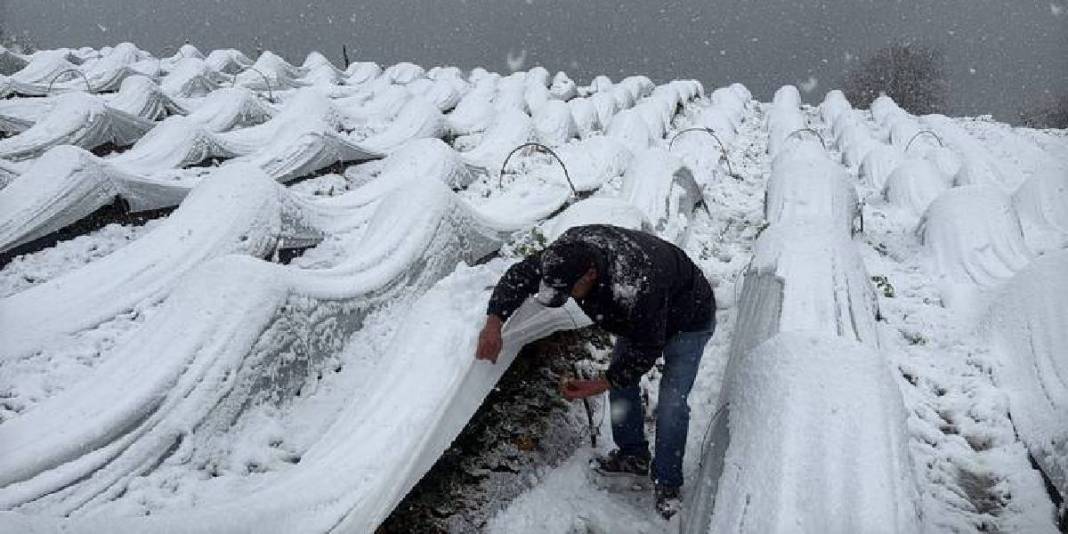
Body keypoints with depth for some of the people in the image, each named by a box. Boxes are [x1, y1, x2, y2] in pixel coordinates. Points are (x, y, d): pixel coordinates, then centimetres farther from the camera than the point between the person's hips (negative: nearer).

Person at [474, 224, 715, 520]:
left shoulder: (637, 288, -46)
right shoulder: (569, 251, -27)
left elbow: (646, 351, -32)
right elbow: (520, 274, -14)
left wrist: (595, 386, -27)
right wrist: (494, 322, -27)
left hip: (689, 319, -7)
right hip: (640, 317, 7)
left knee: (671, 403, -11)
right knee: (620, 378, 9)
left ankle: (667, 484, 8)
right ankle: (633, 455, 28)